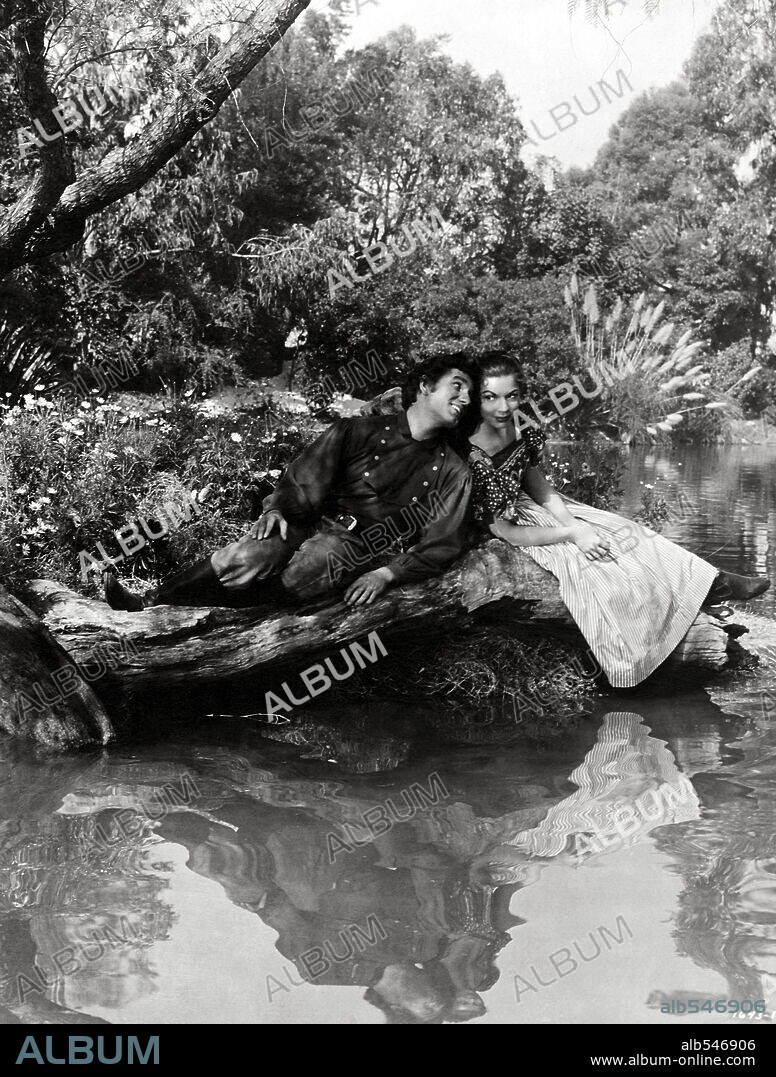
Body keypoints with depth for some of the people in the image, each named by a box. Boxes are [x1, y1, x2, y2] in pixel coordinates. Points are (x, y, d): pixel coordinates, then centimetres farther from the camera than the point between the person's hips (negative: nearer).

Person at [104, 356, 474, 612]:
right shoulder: (359, 431, 7)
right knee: (250, 555, -30)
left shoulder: (451, 473, 5)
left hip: (366, 548, -2)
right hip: (314, 523, 2)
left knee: (304, 569, -34)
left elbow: (441, 546, 2)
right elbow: (304, 480, 4)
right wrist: (277, 509, -16)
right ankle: (149, 603, -27)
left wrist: (385, 574, -12)